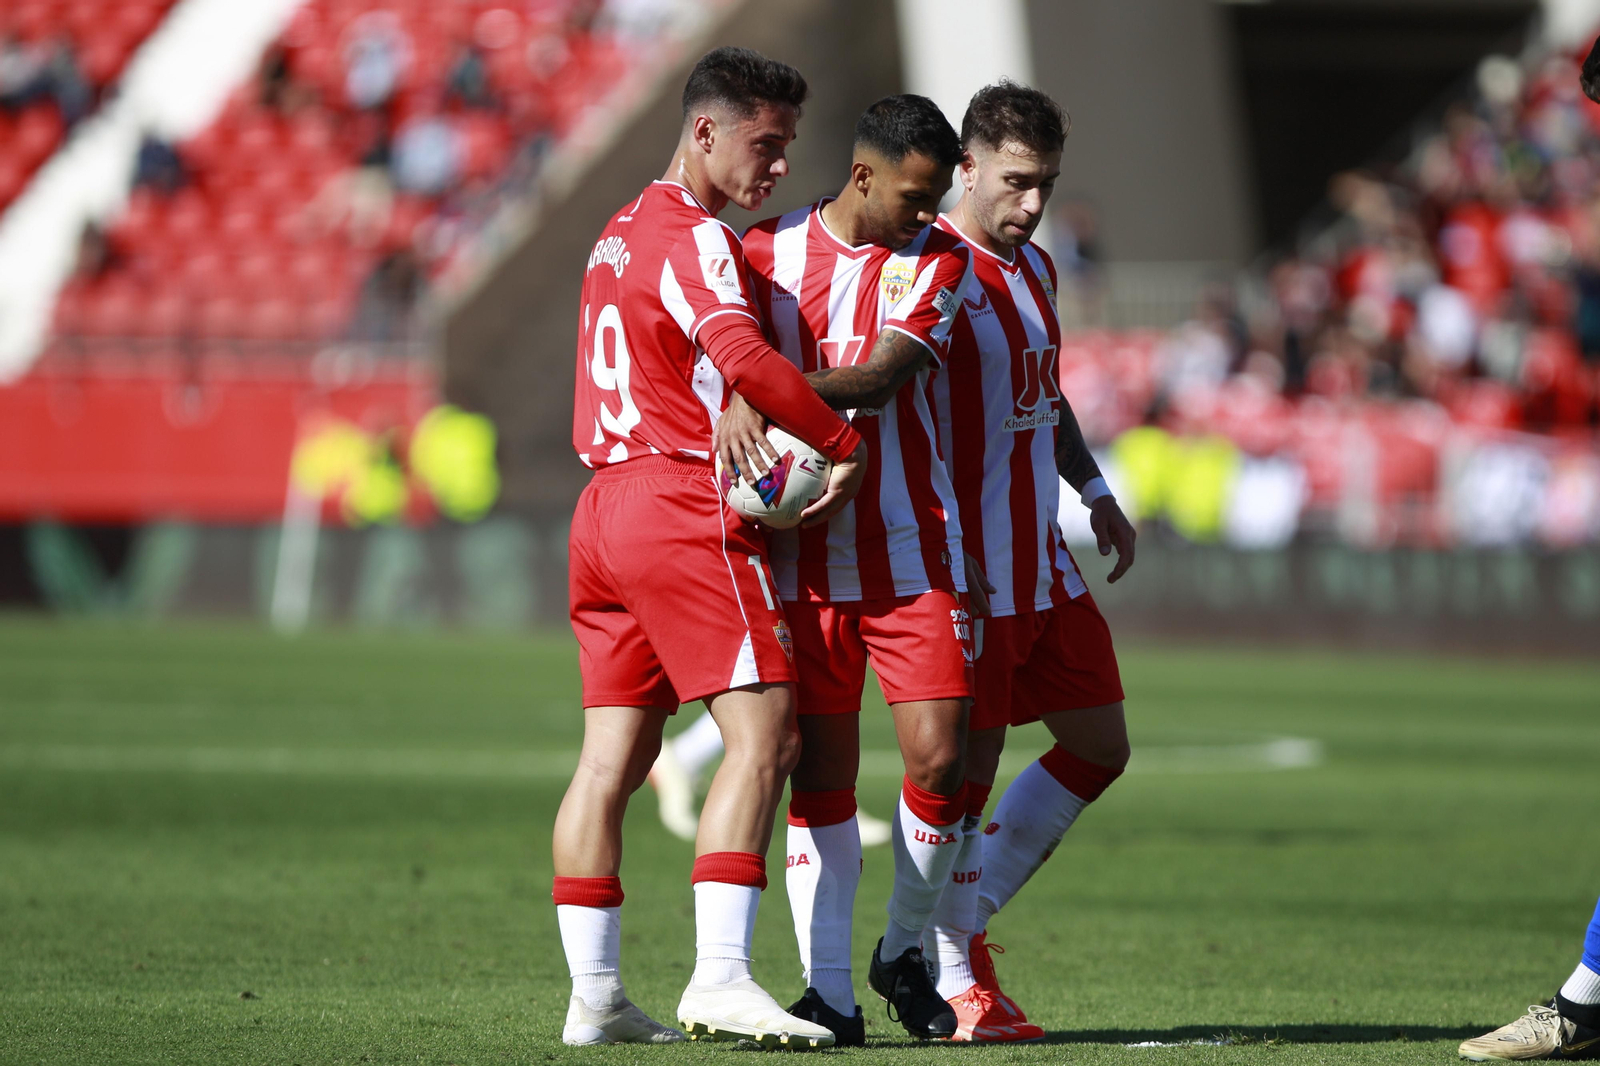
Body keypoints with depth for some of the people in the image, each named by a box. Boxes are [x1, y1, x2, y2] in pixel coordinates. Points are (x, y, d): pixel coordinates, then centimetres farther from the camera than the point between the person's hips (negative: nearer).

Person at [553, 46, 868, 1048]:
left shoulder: (620, 234, 19)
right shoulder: (694, 239, -11)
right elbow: (743, 358, -26)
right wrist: (847, 443, -19)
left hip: (608, 502, 10)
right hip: (687, 509, -9)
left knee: (613, 757, 7)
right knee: (764, 736, -11)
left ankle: (594, 993, 6)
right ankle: (720, 979, -21)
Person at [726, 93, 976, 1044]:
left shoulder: (939, 259, 1)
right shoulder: (769, 251, 4)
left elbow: (883, 375, -13)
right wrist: (738, 404, -25)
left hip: (913, 549, 0)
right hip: (806, 556, 0)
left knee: (939, 758, -8)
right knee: (821, 769, -2)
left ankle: (905, 954, 15)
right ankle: (830, 991, 2)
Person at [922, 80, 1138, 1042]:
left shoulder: (1035, 270, 14)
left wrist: (1095, 492, 22)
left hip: (1042, 562, 9)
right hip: (964, 566, -9)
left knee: (1100, 746, 10)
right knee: (968, 766, -5)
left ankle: (968, 916, 21)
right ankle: (958, 980, 5)